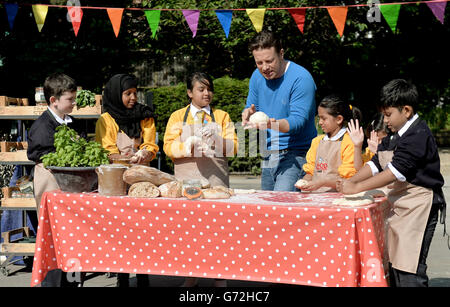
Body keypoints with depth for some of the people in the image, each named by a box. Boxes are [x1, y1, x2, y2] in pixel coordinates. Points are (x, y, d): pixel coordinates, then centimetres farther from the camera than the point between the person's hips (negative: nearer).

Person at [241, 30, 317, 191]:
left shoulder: (301, 78, -14)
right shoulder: (257, 77, 7)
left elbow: (298, 120, -20)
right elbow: (252, 107, 14)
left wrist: (273, 124, -40)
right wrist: (249, 113, -11)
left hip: (296, 154, -7)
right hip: (268, 156, 7)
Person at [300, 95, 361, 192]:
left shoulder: (349, 143, -4)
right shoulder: (317, 141, 18)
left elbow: (349, 179, -8)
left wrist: (322, 182, -16)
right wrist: (305, 181, -1)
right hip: (315, 193, 6)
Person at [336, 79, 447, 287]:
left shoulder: (419, 135, -16)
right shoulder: (394, 137, 14)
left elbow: (396, 171, -24)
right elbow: (376, 163, 13)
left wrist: (357, 187, -24)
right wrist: (351, 181, -3)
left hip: (418, 207, -10)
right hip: (399, 206, 10)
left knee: (409, 266, -11)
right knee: (393, 263, 12)